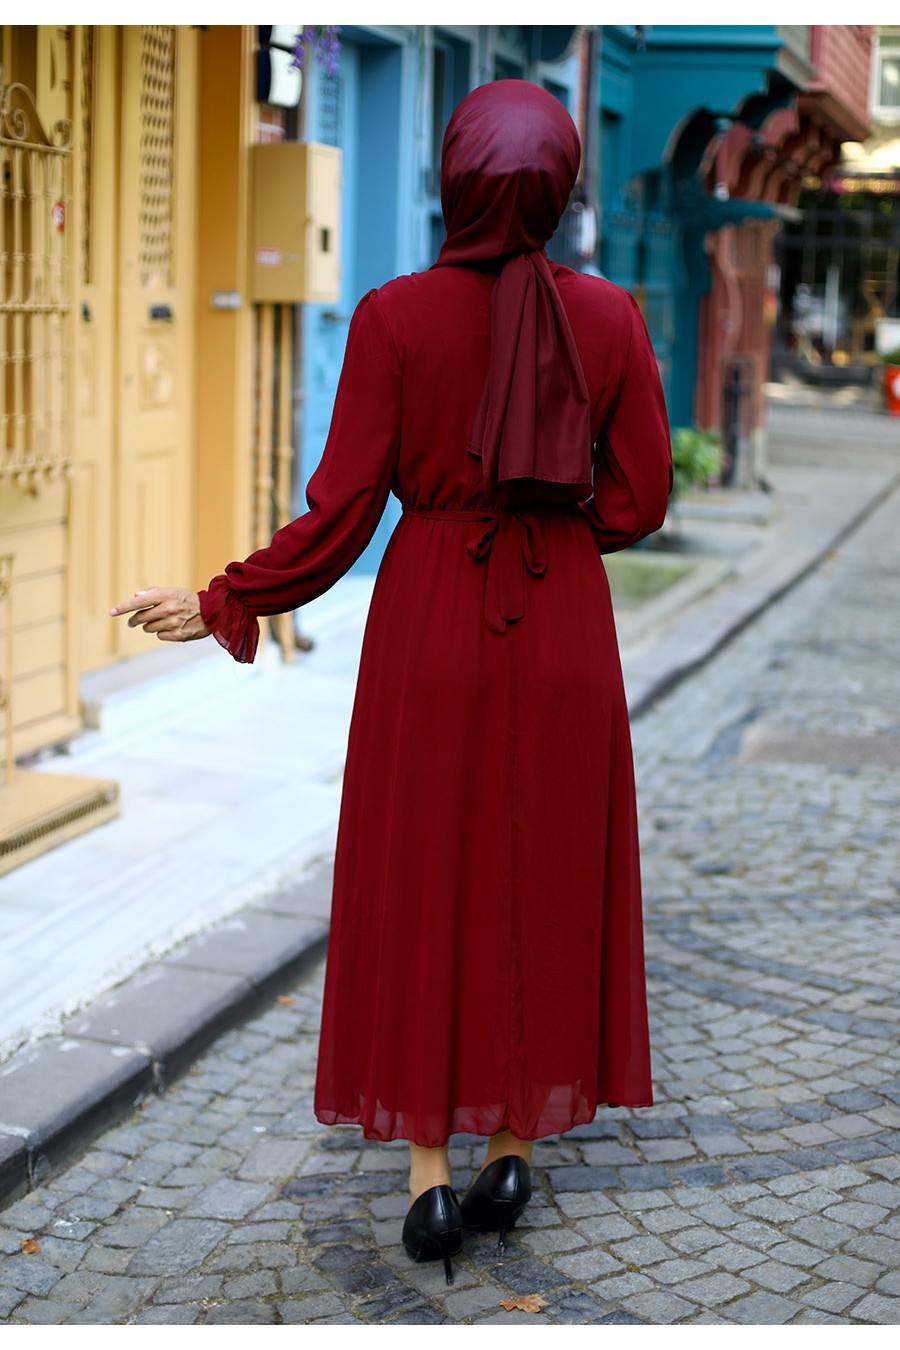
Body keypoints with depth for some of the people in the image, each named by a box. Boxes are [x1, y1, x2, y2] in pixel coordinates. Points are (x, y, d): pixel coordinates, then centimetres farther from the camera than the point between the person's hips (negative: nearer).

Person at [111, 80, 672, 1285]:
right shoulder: (610, 316, -4)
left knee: (422, 895, 10)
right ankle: (514, 1153, 21)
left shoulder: (393, 316, -10)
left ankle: (430, 1177, 11)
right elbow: (639, 503, -2)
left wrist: (218, 609, 1)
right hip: (562, 635, 2)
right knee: (544, 890, 14)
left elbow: (341, 514, -11)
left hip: (430, 623, -1)